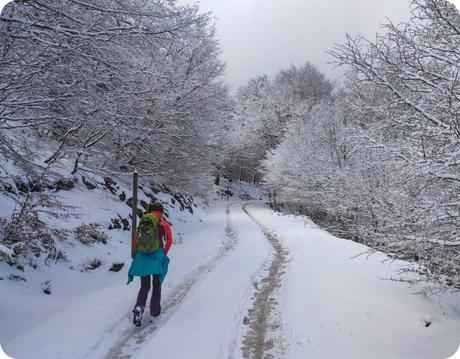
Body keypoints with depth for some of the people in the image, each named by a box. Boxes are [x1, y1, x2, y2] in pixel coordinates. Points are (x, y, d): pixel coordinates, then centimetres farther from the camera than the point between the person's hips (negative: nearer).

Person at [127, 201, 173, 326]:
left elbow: (135, 239, 5)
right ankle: (154, 313, 16)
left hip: (142, 255, 2)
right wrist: (164, 254, 4)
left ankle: (139, 307, -10)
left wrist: (137, 252, 11)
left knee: (144, 286, 13)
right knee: (156, 285, 12)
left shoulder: (143, 220, 9)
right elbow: (169, 240, -5)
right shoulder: (163, 223, 2)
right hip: (157, 255, -2)